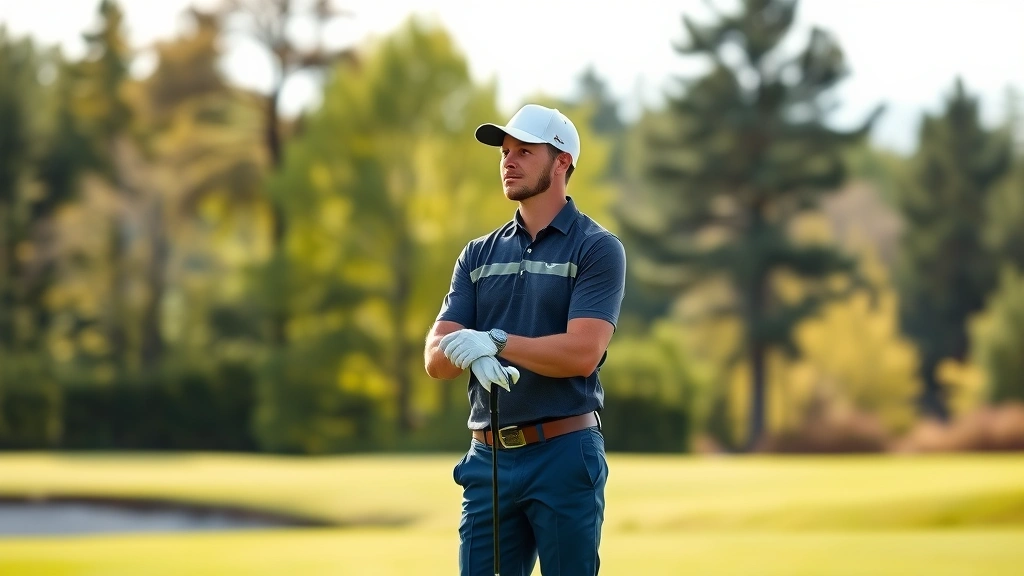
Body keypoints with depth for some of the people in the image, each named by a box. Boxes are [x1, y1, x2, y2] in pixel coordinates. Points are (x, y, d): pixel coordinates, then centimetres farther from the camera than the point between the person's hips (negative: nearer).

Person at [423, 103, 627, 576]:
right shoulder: (479, 255, 14)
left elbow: (582, 353, -15)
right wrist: (474, 355, -19)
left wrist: (496, 342, -17)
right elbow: (436, 358, 4)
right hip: (488, 455, 5)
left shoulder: (598, 249, -2)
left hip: (564, 453, -5)